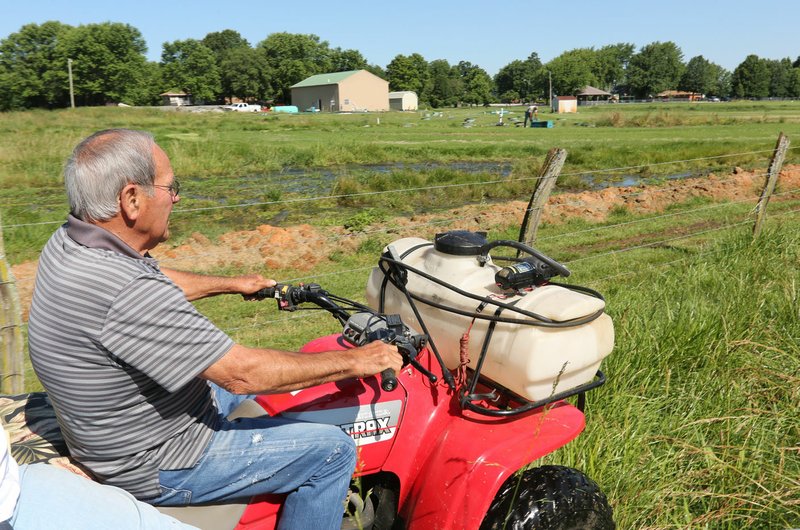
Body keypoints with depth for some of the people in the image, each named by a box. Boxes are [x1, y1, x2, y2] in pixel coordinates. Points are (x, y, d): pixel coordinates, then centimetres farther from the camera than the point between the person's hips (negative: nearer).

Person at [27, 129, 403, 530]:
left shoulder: (68, 241, -6)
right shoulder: (126, 294, -36)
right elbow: (242, 373, -31)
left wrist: (231, 284, 24)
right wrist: (354, 361, -21)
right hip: (159, 469, -9)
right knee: (333, 451, -5)